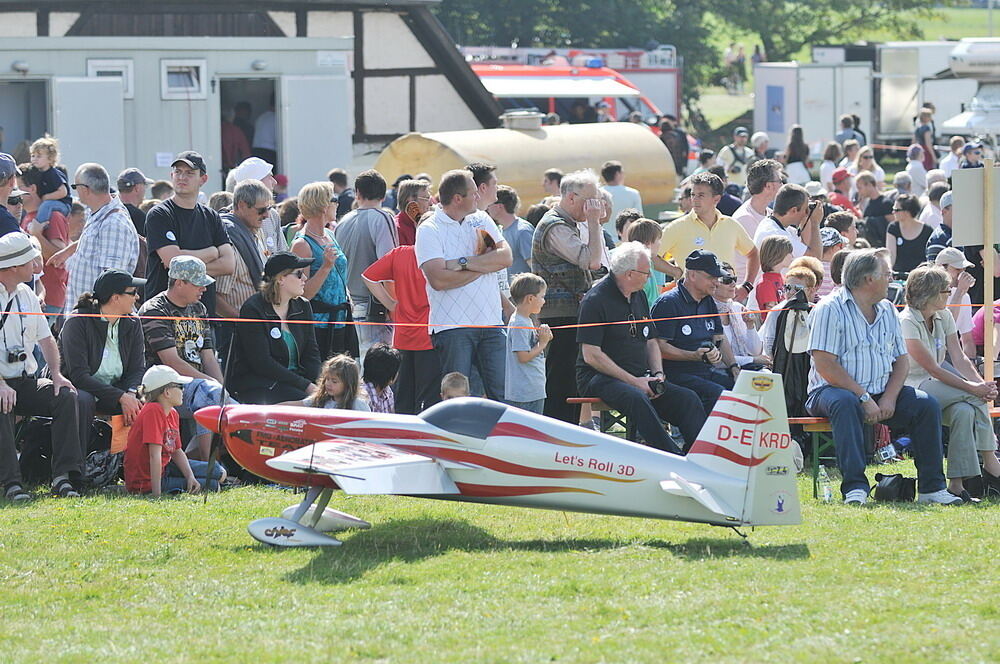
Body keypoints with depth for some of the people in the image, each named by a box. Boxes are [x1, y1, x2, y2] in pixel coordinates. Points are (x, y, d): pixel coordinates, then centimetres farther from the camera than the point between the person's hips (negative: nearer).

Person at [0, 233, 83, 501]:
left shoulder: (27, 295, 16)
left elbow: (45, 338, 20)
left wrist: (57, 374, 3)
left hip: (27, 382, 6)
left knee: (66, 396, -19)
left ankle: (63, 476, -23)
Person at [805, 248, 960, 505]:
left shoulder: (887, 311, 15)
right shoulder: (831, 309, -7)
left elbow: (902, 360, 11)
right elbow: (825, 366, -16)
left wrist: (889, 398, -8)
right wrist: (864, 398, -20)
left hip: (880, 393, 6)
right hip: (833, 390, -6)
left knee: (926, 404, -15)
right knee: (845, 403, -39)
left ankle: (931, 487, -12)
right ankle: (855, 486, -43)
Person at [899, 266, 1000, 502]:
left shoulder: (944, 318, 10)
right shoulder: (907, 322, -15)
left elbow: (959, 359, 2)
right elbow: (932, 368, -20)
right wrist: (973, 387, -25)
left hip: (939, 386, 7)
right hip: (913, 389, -7)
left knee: (964, 411, -27)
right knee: (974, 397, -27)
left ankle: (957, 484, -29)